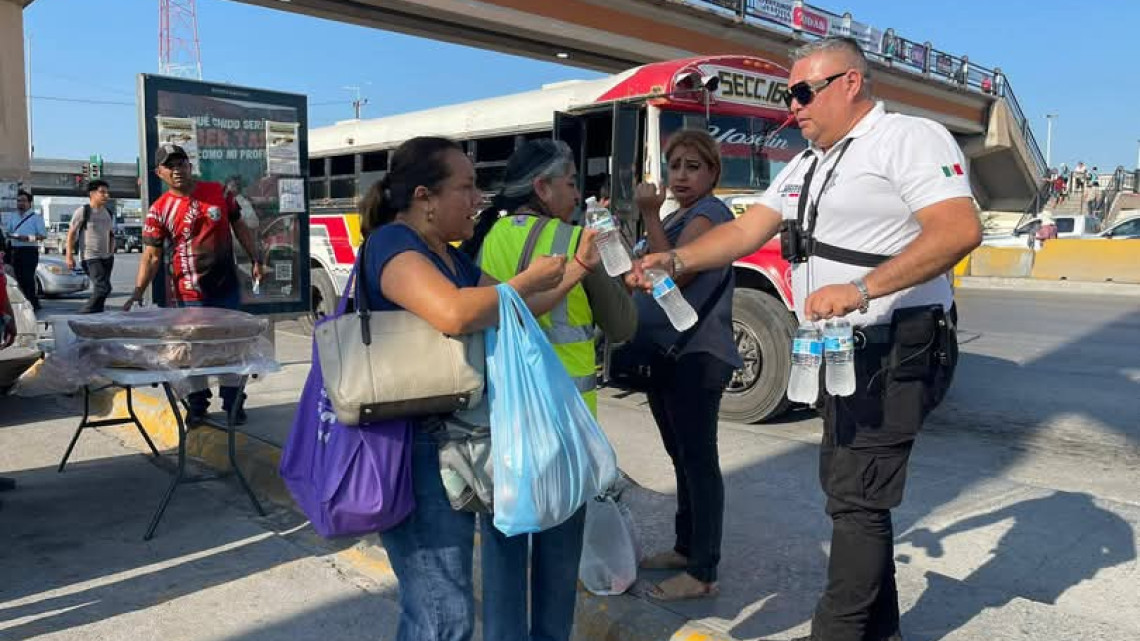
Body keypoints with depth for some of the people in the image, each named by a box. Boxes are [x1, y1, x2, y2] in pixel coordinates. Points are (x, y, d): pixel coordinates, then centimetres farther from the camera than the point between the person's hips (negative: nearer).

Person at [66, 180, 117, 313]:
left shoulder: (109, 214, 12)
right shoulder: (83, 211, -6)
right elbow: (71, 234, -5)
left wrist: (111, 255, 15)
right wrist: (70, 256, -10)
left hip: (106, 257, 7)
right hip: (90, 257, -7)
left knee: (99, 289, 10)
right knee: (103, 287, -19)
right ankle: (83, 314, -10)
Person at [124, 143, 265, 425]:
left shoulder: (218, 192, 1)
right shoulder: (159, 210, -5)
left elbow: (240, 227, 9)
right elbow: (151, 255, -8)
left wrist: (255, 259, 3)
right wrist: (138, 290, -19)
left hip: (226, 288, 2)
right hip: (188, 296, -2)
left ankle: (233, 403, 24)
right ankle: (197, 405, 25)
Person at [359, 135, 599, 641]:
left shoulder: (451, 257, 14)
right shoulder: (391, 244, -17)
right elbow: (454, 314, -34)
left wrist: (579, 265, 6)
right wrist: (528, 279, -18)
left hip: (452, 443, 10)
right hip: (416, 449, -10)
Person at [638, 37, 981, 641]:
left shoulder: (911, 138, -10)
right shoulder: (805, 166, 17)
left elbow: (960, 229, -22)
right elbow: (747, 229, 11)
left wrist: (861, 289, -30)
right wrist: (676, 260, -3)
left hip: (895, 351, -9)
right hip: (842, 351, 9)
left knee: (856, 499, -5)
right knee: (845, 485, 16)